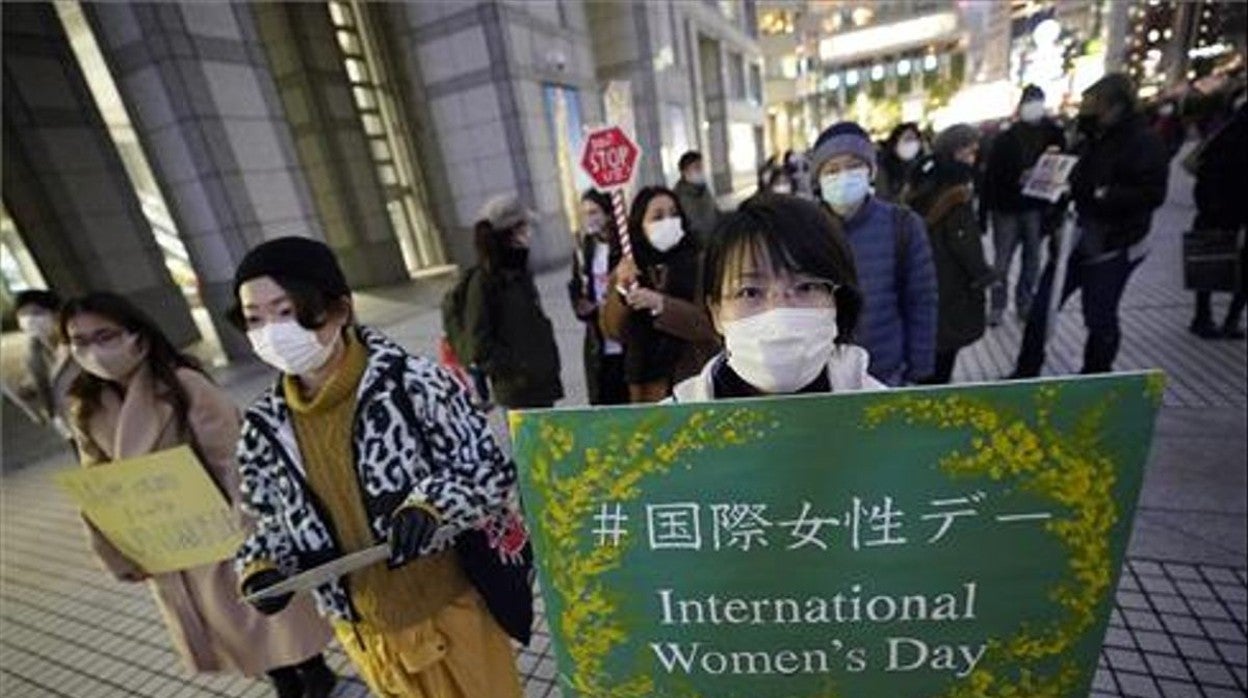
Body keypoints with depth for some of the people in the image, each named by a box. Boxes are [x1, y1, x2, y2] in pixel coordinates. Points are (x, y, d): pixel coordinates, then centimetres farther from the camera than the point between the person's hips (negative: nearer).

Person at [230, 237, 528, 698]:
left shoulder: (413, 383, -21)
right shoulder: (264, 428, -6)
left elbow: (492, 471, -15)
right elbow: (274, 521, 8)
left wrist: (432, 504, -31)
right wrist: (262, 565, -11)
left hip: (453, 606, -4)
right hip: (365, 629, 4)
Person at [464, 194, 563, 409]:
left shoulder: (519, 273, 10)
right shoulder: (483, 281, -13)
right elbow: (481, 343, -14)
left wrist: (549, 363, 10)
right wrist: (516, 369, -16)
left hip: (541, 381, 8)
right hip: (519, 387, -8)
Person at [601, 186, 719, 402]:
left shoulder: (699, 262, -7)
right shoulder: (625, 272, 4)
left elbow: (709, 323, -15)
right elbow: (612, 331, -1)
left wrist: (660, 304, -26)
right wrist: (622, 291, -16)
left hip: (696, 378, -2)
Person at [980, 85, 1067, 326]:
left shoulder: (1053, 134, 3)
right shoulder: (1004, 138, -4)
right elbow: (991, 174, -7)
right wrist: (984, 207, -11)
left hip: (1037, 207, 3)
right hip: (1007, 207, -2)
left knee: (1032, 258, 9)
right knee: (1002, 259, 2)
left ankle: (1025, 302, 21)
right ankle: (997, 305, 11)